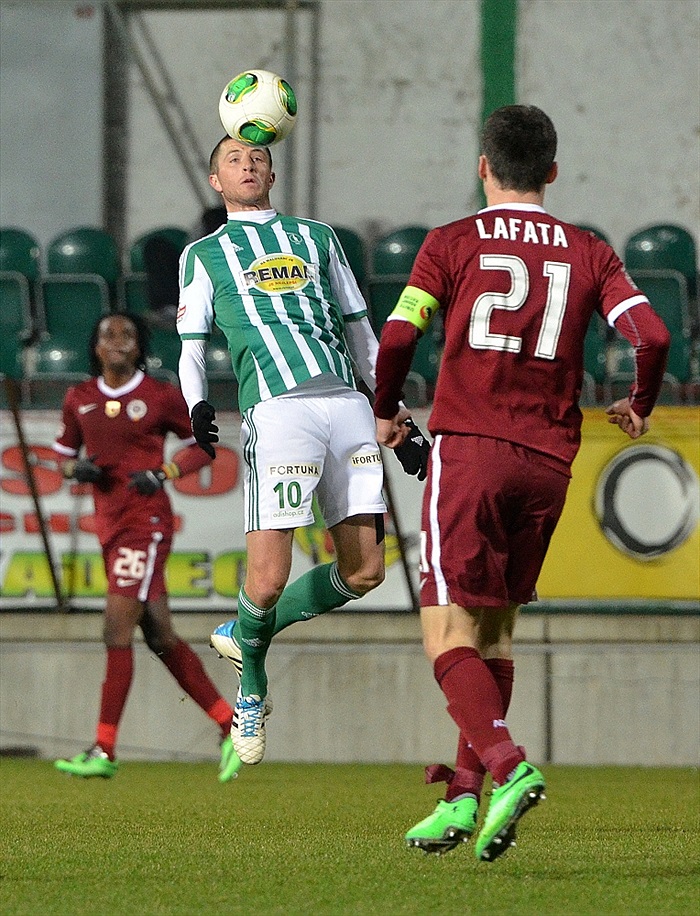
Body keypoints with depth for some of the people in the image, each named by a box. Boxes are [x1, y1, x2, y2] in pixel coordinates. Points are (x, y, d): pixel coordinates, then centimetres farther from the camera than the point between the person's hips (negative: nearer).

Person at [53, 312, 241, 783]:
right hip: (110, 526, 6)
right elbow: (64, 454, 19)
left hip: (146, 522, -6)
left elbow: (203, 446, 4)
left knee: (117, 632, -13)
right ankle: (230, 725, 19)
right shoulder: (79, 399, 10)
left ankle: (105, 751, -12)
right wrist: (77, 469, -4)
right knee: (161, 638, 8)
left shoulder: (161, 396, -4)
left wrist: (163, 473, -12)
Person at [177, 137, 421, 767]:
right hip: (277, 407, -4)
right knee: (268, 579, -14)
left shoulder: (316, 237, 26)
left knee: (364, 572, -3)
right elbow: (191, 349, 13)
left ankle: (242, 632, 18)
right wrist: (197, 404, -8)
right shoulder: (204, 254, 18)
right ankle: (252, 687, 14)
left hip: (347, 402, 4)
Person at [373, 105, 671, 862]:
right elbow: (651, 334, -2)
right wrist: (638, 407, 18)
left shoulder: (454, 244, 2)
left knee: (448, 632, -5)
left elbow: (396, 338, -6)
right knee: (495, 630, 16)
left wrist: (384, 414, 13)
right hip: (548, 460, 4)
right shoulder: (589, 254, 9)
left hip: (468, 449, -4)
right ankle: (464, 793, 12)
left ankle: (507, 765, -27)